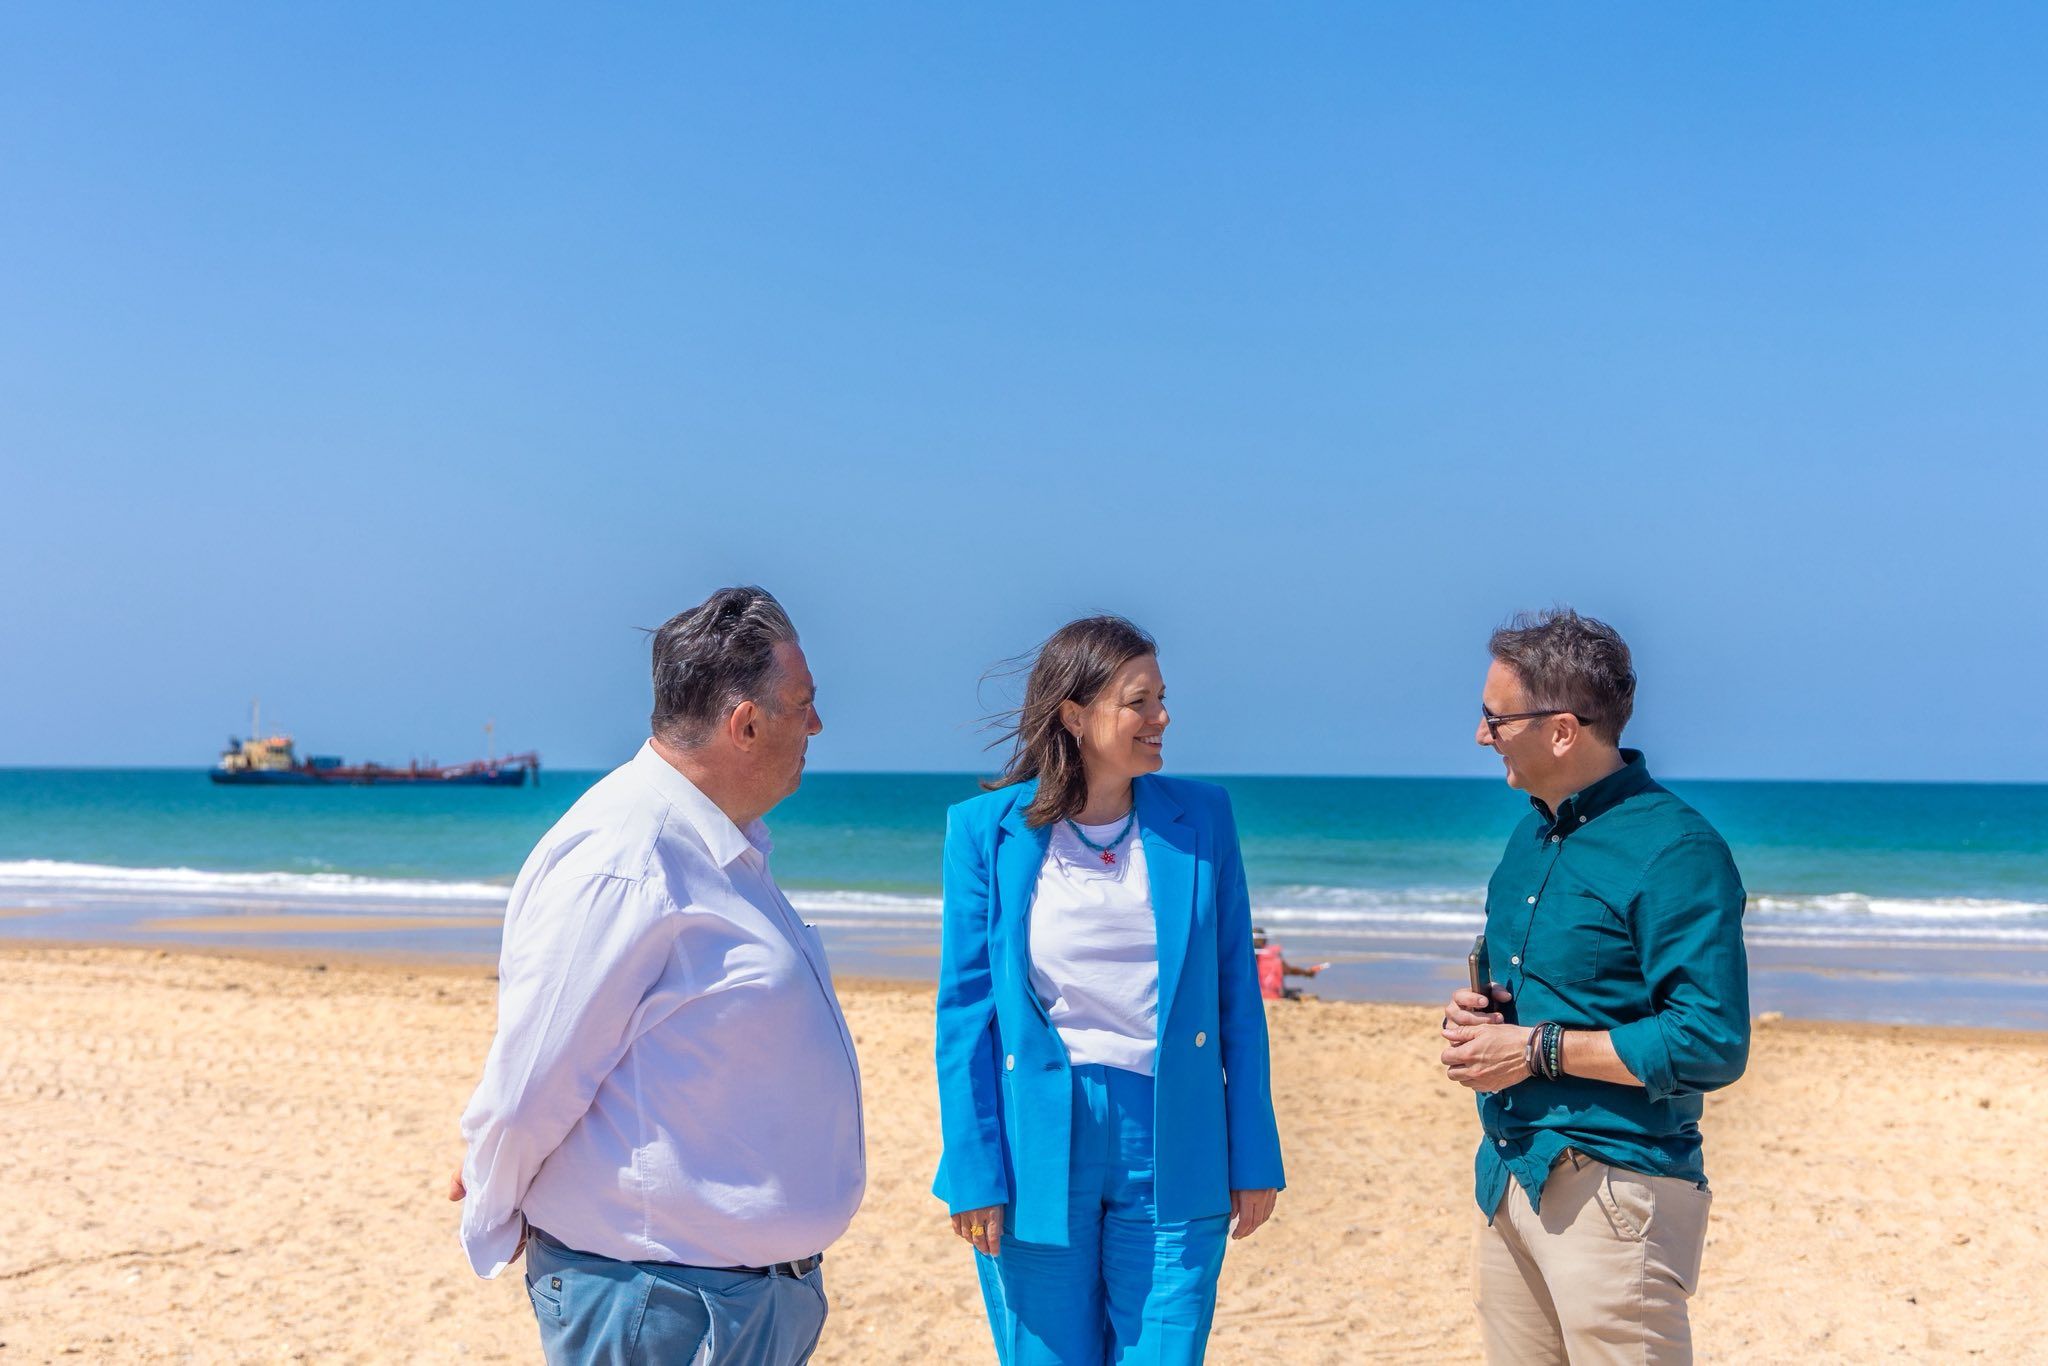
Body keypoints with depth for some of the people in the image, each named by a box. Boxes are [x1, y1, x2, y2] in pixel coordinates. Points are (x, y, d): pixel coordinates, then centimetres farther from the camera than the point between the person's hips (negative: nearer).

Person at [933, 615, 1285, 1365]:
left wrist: (1254, 1156, 4)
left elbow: (1237, 996, 5)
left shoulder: (1199, 818, 2)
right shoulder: (987, 830, -3)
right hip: (1037, 1147, -1)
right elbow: (965, 1010, -2)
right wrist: (974, 1173, -5)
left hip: (1170, 1150, 1)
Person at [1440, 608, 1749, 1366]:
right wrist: (1479, 1011, 3)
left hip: (1613, 1185, -8)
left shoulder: (1674, 851, -16)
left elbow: (1712, 1045, -21)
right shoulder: (1533, 831, 12)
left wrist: (1538, 1048, -18)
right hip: (1508, 1175, 8)